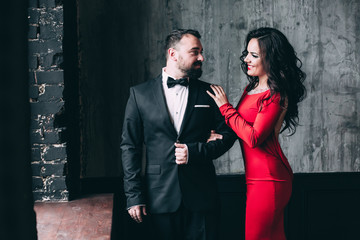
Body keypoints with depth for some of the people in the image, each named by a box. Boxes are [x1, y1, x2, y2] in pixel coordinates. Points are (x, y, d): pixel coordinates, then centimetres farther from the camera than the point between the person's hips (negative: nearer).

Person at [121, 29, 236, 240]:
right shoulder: (140, 94, 3)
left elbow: (227, 135, 7)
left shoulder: (208, 92, 7)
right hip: (160, 197, -1)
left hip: (201, 196, 1)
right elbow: (130, 146, 2)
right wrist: (134, 196, -3)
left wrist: (195, 151, -10)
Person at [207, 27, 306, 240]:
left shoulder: (275, 96, -14)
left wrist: (225, 107, -12)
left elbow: (254, 137, -20)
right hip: (259, 176, 9)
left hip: (267, 179, -9)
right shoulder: (252, 89, 13)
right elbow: (241, 128, 17)